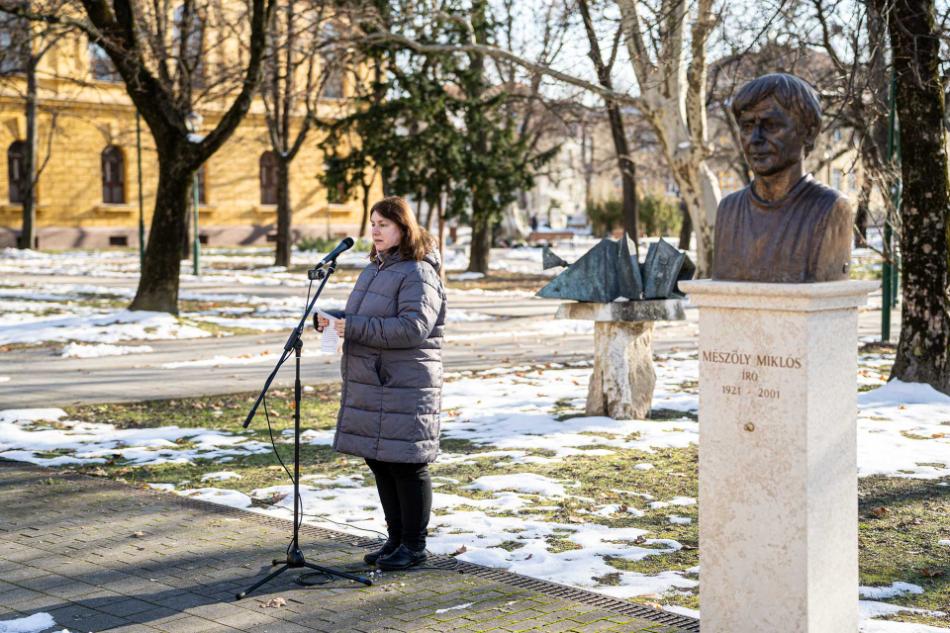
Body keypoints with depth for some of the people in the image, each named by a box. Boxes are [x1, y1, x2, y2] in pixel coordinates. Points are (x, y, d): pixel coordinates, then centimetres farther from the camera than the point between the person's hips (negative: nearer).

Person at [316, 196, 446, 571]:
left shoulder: (417, 273, -13)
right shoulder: (375, 267, 18)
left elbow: (414, 327, -24)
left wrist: (354, 328, -25)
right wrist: (334, 322, 5)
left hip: (404, 387, -9)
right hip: (370, 383, 9)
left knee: (406, 464, -3)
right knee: (379, 462, 14)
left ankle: (414, 545, 8)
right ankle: (396, 539, 25)